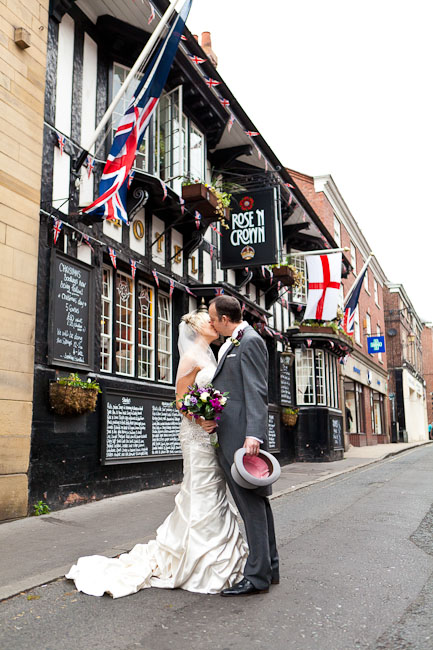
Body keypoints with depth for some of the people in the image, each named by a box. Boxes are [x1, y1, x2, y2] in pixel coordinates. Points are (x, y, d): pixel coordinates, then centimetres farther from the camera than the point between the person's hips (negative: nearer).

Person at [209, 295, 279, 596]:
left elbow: (257, 391, -19)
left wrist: (254, 434, -25)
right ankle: (269, 568, 27)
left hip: (243, 435, -10)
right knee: (256, 501, 15)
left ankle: (257, 576, 6)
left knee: (252, 503, -3)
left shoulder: (250, 341, -11)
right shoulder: (232, 343, 19)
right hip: (230, 436, 10)